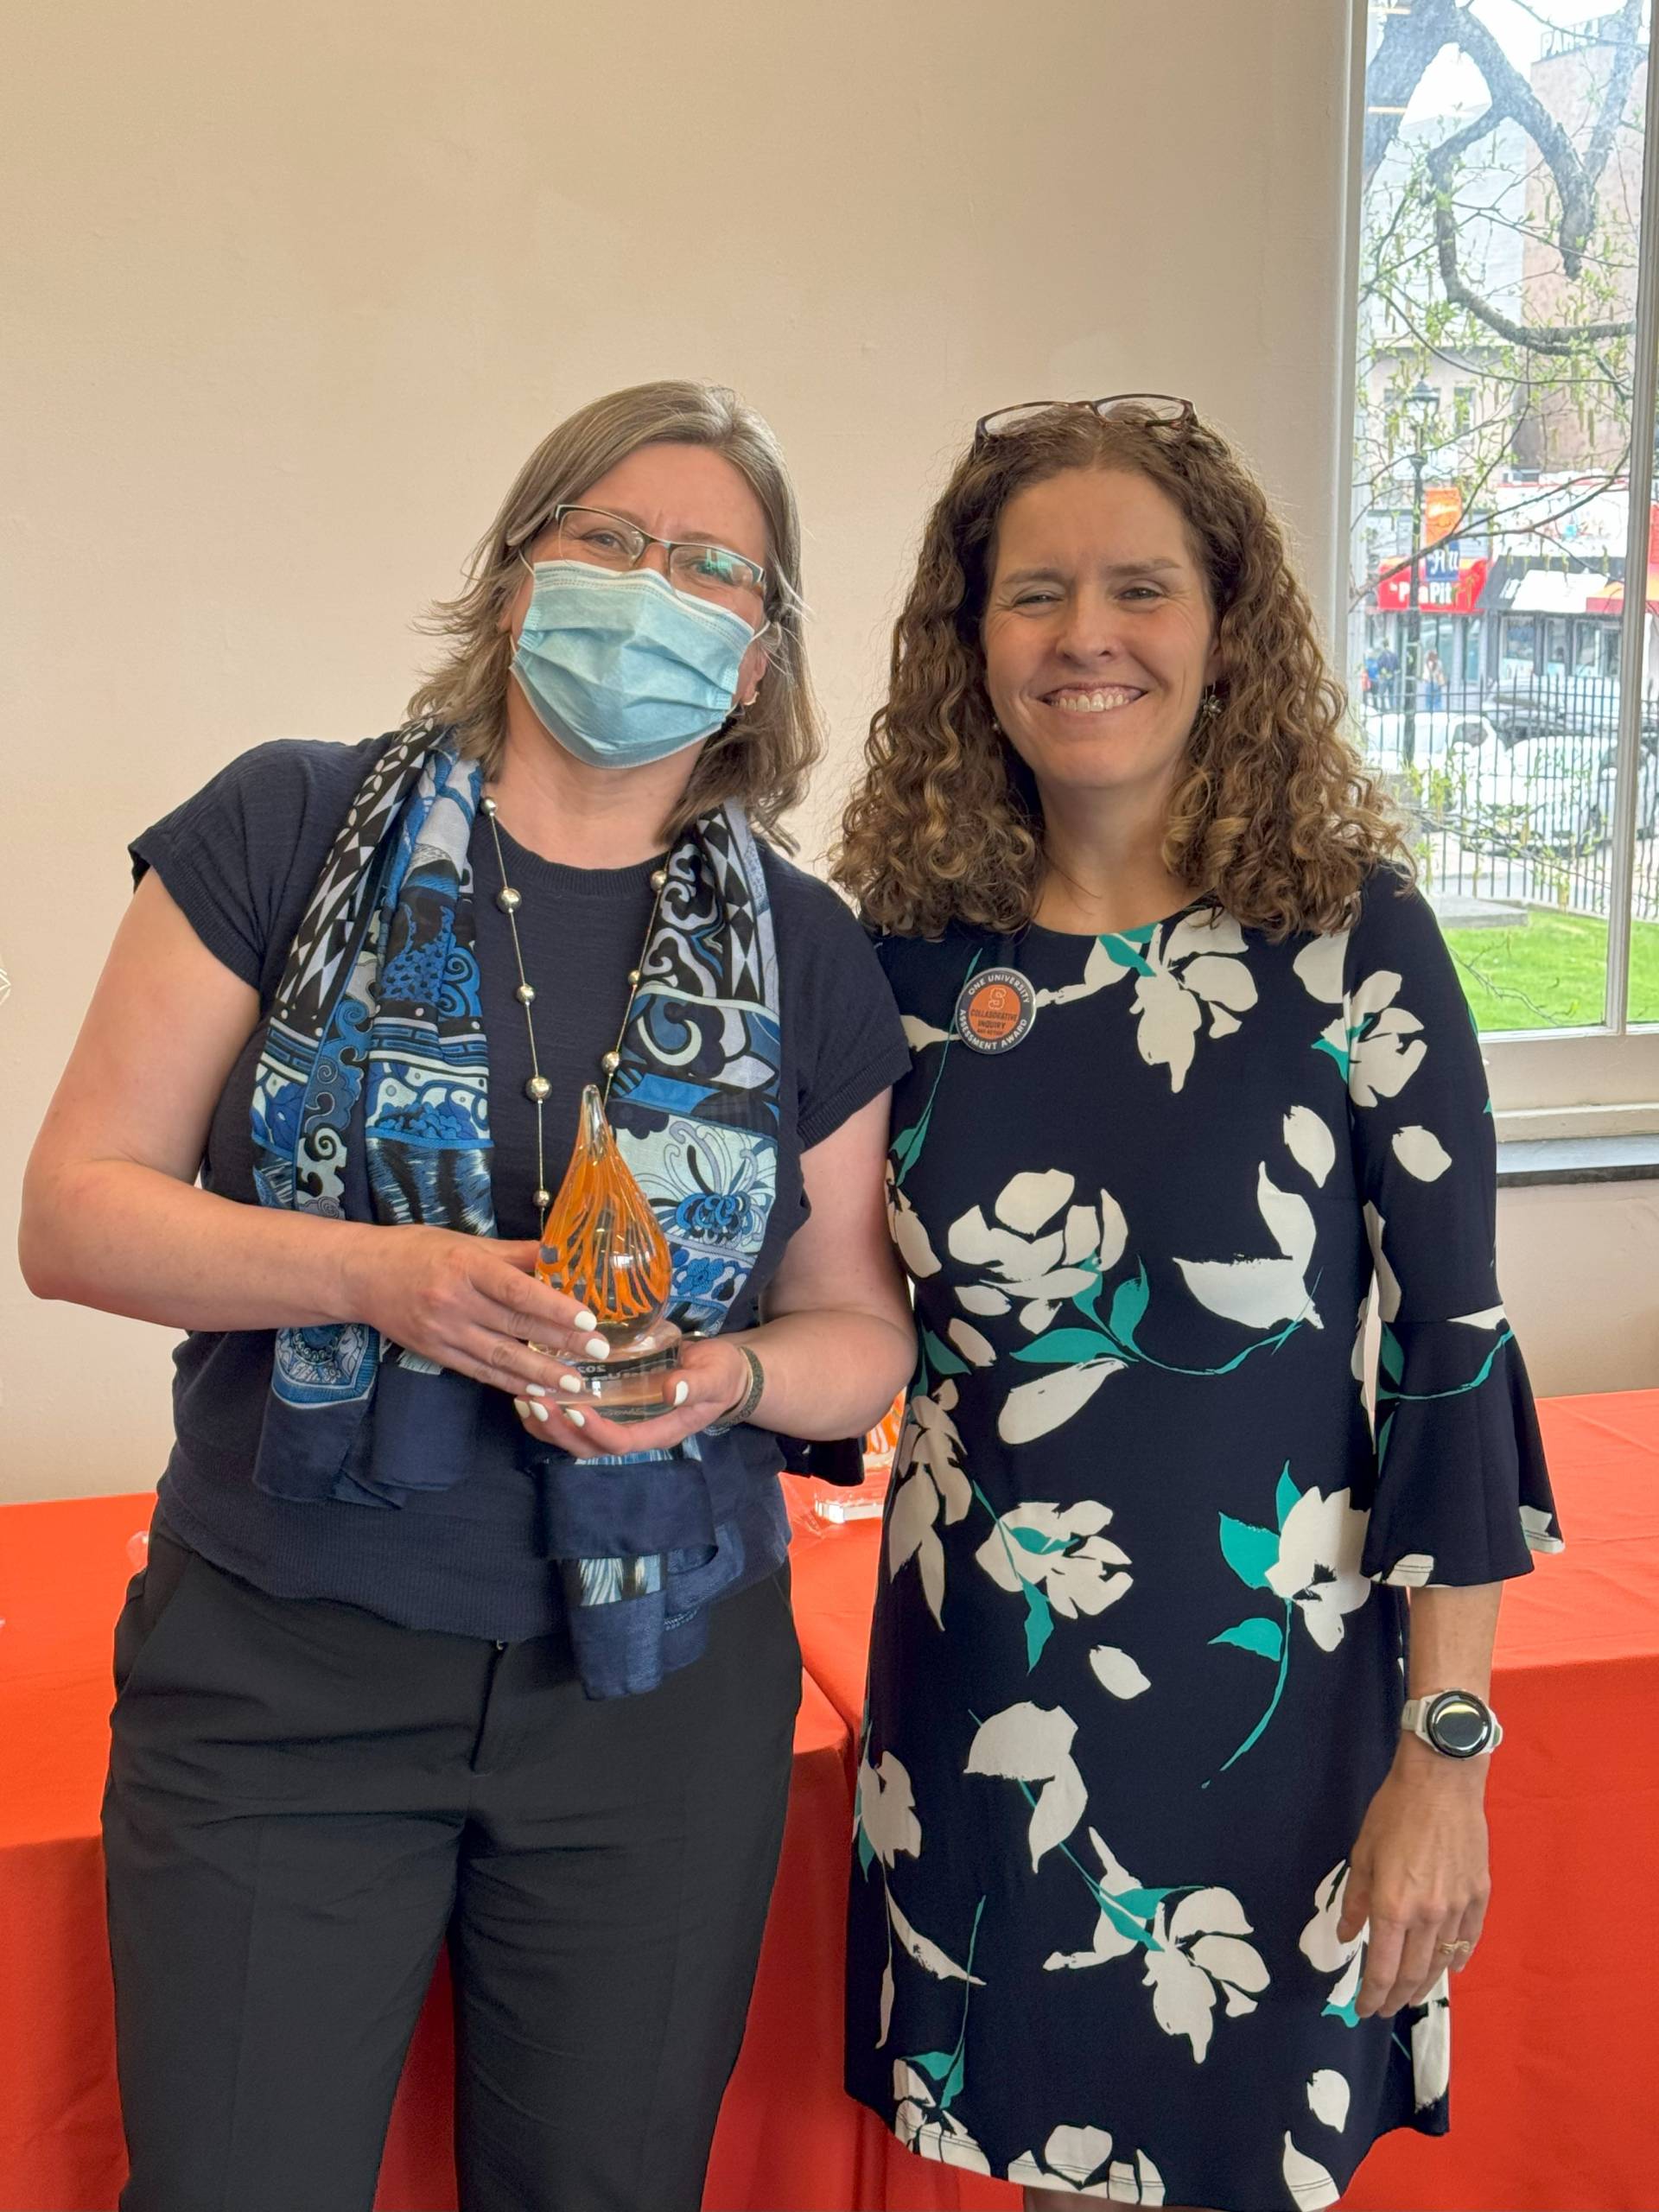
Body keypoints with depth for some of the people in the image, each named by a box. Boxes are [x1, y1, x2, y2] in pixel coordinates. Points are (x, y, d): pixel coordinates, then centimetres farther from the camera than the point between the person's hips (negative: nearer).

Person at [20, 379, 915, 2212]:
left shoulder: (803, 956, 3)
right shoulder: (288, 830, -4)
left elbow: (864, 1330, 8)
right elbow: (77, 1210, -7)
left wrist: (727, 1373, -14)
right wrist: (380, 1271, -22)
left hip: (663, 1690, 2)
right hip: (284, 1672, -2)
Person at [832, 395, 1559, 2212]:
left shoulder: (1347, 935, -10)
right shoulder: (915, 946, -2)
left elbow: (1453, 1351, -9)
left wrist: (1447, 1752, -10)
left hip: (1265, 1693, -2)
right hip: (980, 1691, 3)